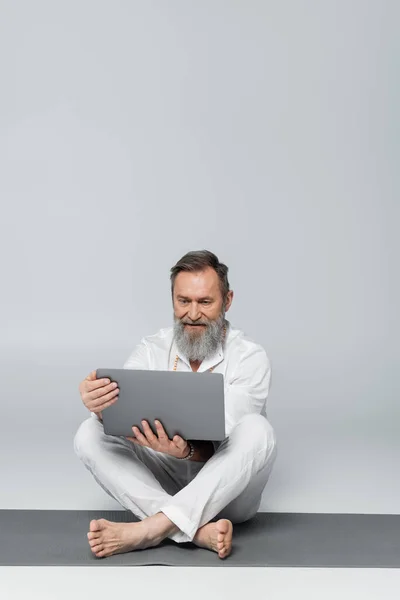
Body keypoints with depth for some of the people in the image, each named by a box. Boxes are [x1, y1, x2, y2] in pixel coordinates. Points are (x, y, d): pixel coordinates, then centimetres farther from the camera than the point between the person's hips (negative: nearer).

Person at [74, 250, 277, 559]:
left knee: (256, 429, -32)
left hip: (227, 490, -3)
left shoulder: (250, 357, -12)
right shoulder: (151, 350, -1)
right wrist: (103, 409, -41)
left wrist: (187, 451, -45)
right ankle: (198, 530, -33)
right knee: (90, 434, -19)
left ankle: (150, 528, -38)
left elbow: (230, 442, -23)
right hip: (166, 480, 3)